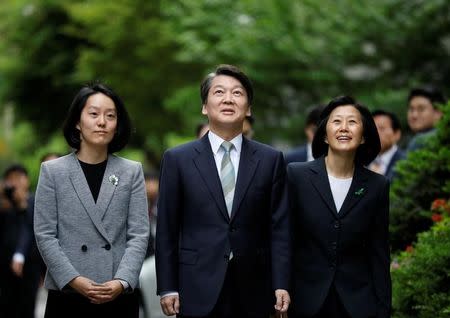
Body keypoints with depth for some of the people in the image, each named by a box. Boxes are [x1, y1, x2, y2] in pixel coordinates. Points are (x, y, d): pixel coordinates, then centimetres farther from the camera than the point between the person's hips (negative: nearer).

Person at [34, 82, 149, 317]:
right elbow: (45, 235, -1)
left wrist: (122, 281, -13)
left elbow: (139, 234, 1)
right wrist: (74, 280, -13)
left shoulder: (132, 172, 7)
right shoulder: (53, 171, 4)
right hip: (66, 296, -1)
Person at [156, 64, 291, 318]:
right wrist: (167, 288, -2)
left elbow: (279, 228, 4)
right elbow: (167, 230, 3)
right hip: (198, 290, -1)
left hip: (253, 291, 1)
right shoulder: (178, 159, 3)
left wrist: (281, 285, -3)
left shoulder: (271, 160, 6)